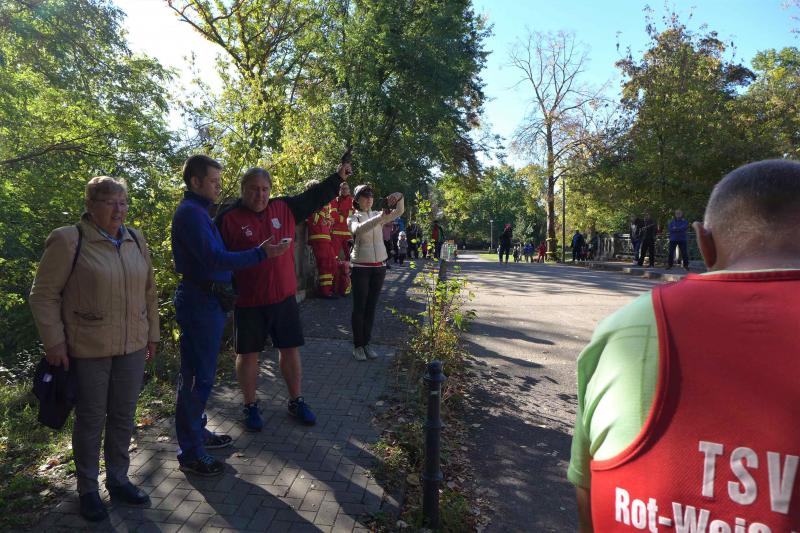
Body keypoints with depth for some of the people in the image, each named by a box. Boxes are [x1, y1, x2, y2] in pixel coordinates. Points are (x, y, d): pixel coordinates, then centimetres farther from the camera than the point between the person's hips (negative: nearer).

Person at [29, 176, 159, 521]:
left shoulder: (136, 240, 7)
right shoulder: (68, 240, -9)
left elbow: (149, 292, 13)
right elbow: (44, 295, -6)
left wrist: (152, 334, 13)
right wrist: (54, 342, -9)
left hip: (132, 347, 5)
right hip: (88, 350, -4)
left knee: (123, 416, 14)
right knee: (91, 420, 9)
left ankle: (118, 480, 32)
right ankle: (87, 489, 28)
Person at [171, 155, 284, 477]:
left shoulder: (197, 211, 16)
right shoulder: (190, 213, -16)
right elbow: (215, 259, -25)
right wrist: (261, 252, -26)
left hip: (208, 301, 10)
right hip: (200, 302, -10)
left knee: (201, 374, 19)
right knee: (196, 377, -3)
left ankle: (197, 432, 33)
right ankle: (190, 453, 7)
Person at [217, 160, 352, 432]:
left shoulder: (284, 208, 4)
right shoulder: (228, 219, -9)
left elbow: (314, 198, 13)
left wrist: (338, 177, 8)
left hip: (284, 297, 4)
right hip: (248, 302, -4)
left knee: (291, 349, 12)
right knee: (248, 354, 10)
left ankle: (296, 402, 29)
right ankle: (250, 406, 27)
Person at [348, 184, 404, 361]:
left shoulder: (377, 215, 10)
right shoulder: (353, 218, -2)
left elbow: (399, 211, -4)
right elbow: (358, 229, -26)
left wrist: (399, 197, -24)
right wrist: (380, 218, -37)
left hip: (379, 266, 4)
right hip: (361, 267, -4)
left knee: (371, 307, 9)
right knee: (359, 307, -1)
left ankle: (367, 343, 18)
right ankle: (357, 345, 8)